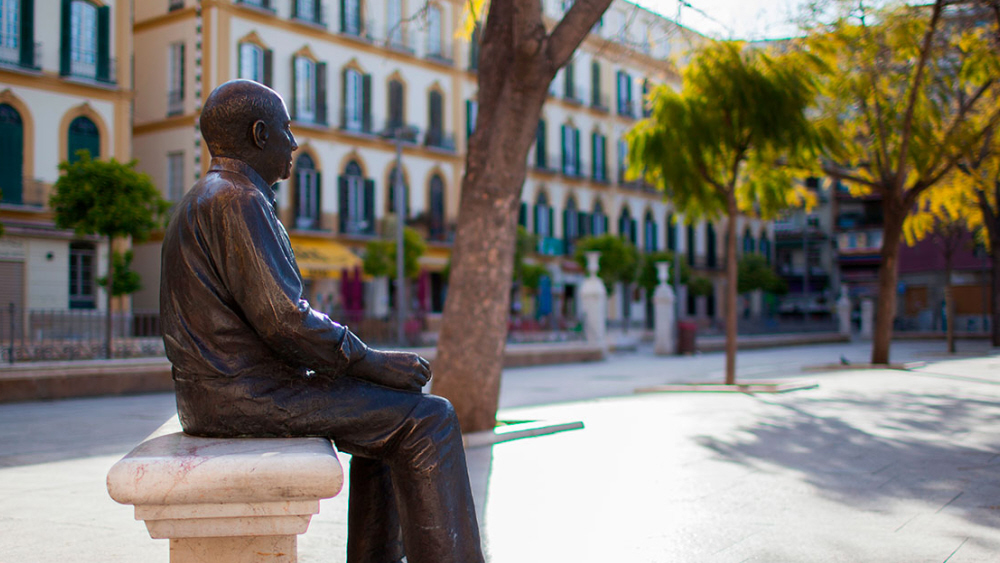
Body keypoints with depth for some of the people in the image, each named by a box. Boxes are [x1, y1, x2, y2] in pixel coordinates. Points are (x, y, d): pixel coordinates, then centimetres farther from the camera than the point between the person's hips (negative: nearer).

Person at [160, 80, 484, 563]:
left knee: (388, 413, 20)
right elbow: (282, 318, -22)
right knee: (428, 419, -9)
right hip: (246, 395, -11)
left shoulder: (203, 200, 20)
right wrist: (372, 363, -11)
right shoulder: (237, 201, -14)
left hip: (217, 393, 11)